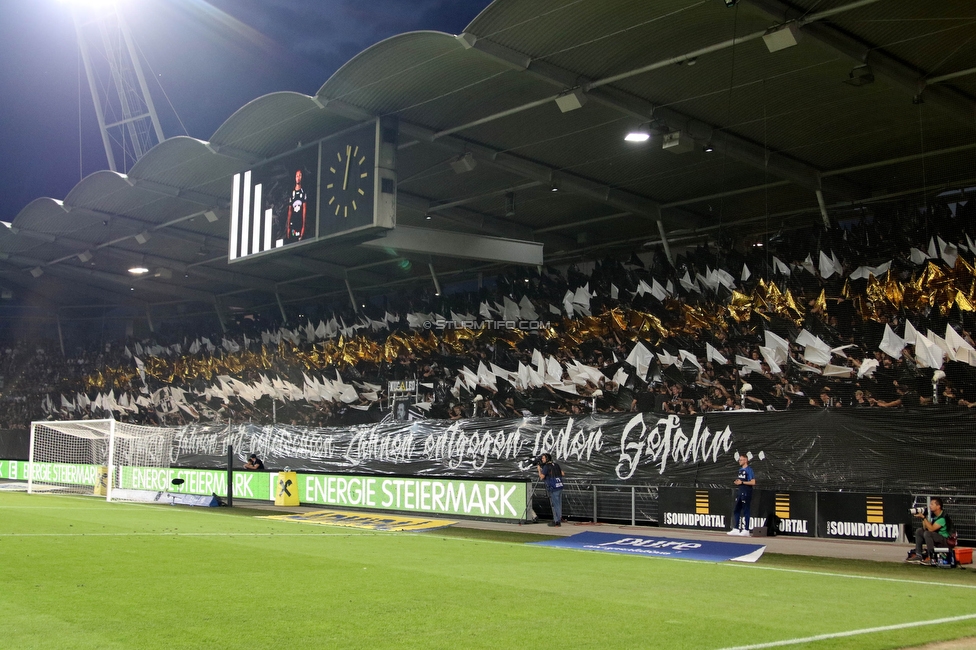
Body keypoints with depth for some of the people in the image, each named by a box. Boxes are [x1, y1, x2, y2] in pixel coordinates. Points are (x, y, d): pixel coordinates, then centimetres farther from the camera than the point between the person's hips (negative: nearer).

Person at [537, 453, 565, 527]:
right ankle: (559, 519, 18)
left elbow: (541, 477, -10)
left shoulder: (546, 467, -9)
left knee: (555, 505, -2)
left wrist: (539, 469, 3)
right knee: (558, 504, 12)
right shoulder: (556, 465, 13)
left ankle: (557, 521, 0)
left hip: (553, 489, -7)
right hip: (560, 487, 7)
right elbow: (563, 474, 18)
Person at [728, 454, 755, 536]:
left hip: (746, 492, -9)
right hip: (739, 491, 9)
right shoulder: (740, 469, 16)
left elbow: (753, 482, -17)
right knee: (736, 510, 11)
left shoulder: (749, 470, -11)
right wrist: (737, 482, 3)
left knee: (745, 511, -5)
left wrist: (742, 482, -16)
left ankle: (746, 530, 0)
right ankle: (736, 529, 17)